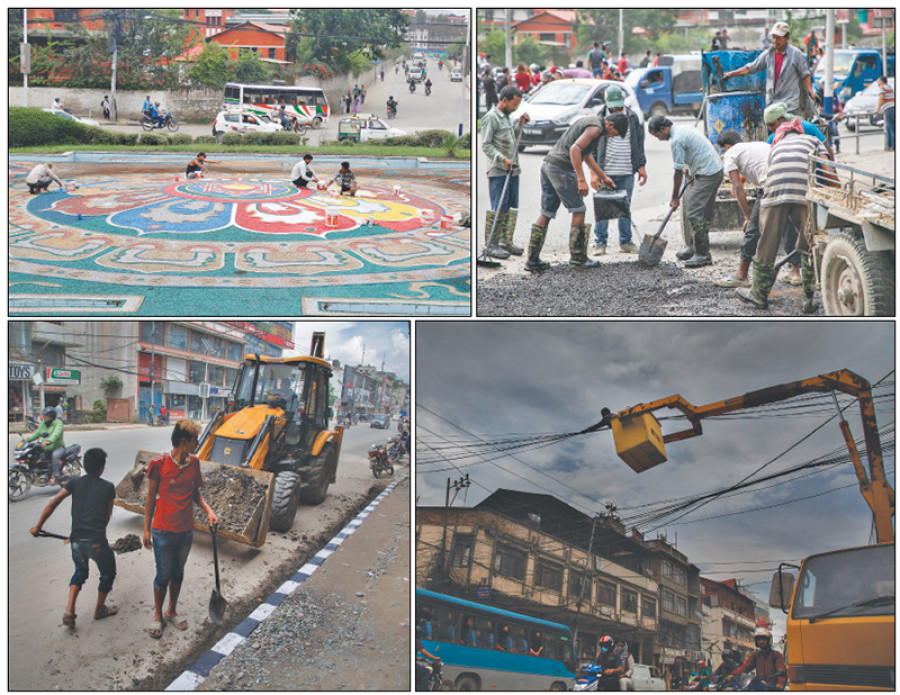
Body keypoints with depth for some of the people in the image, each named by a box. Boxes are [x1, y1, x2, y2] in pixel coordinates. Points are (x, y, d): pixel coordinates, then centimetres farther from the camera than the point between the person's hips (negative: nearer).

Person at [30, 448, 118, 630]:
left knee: (80, 572, 28)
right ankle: (99, 610, 34)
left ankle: (69, 611, 13)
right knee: (108, 573, 22)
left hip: (76, 540, 4)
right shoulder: (108, 487, 1)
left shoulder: (75, 483, 5)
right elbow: (107, 516, 5)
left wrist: (38, 526, 9)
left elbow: (53, 503, 1)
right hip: (97, 542, -4)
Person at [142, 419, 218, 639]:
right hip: (163, 531, -5)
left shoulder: (194, 462, -1)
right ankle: (157, 616, 27)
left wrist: (208, 510, -8)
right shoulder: (159, 464, -15)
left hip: (186, 531, 5)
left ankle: (172, 611, 38)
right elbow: (151, 497, -6)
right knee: (164, 575, 6)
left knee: (178, 572, 19)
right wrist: (147, 529, -2)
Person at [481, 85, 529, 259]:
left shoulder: (507, 117, 21)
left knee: (512, 208, 8)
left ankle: (507, 241, 15)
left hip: (512, 170, 9)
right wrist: (502, 159, -22)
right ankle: (490, 244, -5)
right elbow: (486, 145, -12)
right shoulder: (490, 117, -6)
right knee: (498, 208, -10)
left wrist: (521, 125, 15)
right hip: (498, 171, -9)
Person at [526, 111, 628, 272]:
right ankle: (577, 257, 5)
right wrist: (581, 180, -22)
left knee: (546, 213, 9)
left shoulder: (589, 121, 24)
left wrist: (603, 176, 42)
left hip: (548, 164, 10)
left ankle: (533, 261, 7)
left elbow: (587, 154, 35)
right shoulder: (596, 127, -9)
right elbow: (575, 149, -22)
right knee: (578, 211, 1)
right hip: (561, 168, -10)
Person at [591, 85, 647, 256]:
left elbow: (639, 144, 15)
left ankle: (625, 242, 16)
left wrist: (642, 166, 11)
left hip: (627, 172, 3)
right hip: (605, 171, -2)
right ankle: (600, 242, 8)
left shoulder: (632, 117, 8)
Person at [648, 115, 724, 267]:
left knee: (693, 212, -10)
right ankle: (695, 248, 24)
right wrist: (692, 176, 32)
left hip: (707, 174, -10)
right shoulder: (685, 129, 15)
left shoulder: (677, 140, -15)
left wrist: (674, 198, -4)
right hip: (716, 169, 10)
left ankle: (703, 254, -8)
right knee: (705, 212, 15)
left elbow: (678, 172, -12)